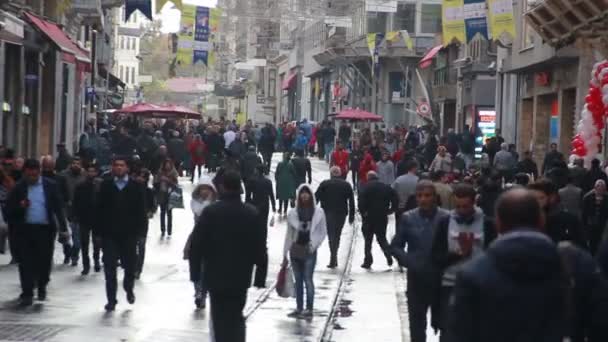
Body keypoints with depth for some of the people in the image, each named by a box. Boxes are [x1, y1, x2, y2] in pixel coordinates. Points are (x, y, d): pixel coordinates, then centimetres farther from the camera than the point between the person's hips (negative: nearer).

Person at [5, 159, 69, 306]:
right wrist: (20, 206, -20)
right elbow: (9, 209, 1)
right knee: (26, 262, -2)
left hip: (45, 229, 0)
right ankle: (27, 293, 3)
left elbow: (59, 208, 0)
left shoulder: (50, 186, 0)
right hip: (25, 229, 0)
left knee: (44, 261, 7)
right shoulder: (18, 188, 0)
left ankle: (42, 287, 32)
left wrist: (63, 229, -6)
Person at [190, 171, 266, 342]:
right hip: (241, 276, 2)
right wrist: (260, 275, 11)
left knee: (220, 318, 6)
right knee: (236, 316, 15)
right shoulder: (252, 213, 0)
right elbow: (260, 247, 3)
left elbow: (197, 244, -6)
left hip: (215, 276, -2)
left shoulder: (210, 211, -8)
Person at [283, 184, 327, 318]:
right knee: (298, 280, 9)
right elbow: (289, 234, 8)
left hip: (309, 250, -3)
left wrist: (313, 244, -9)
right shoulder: (293, 213, 4)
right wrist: (285, 254, 8)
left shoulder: (318, 212, -1)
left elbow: (323, 232, 4)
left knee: (308, 279, -7)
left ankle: (309, 308, 0)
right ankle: (299, 308, 17)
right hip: (295, 250, 3)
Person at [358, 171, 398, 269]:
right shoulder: (386, 187, 6)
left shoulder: (366, 188, -7)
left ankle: (368, 261, 6)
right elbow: (395, 200, 3)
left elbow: (361, 202, -19)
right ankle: (389, 256, -1)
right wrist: (390, 210, 9)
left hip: (369, 217, -4)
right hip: (383, 217, 4)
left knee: (368, 239, 8)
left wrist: (363, 212, -7)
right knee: (382, 238, 17)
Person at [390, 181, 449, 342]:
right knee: (417, 322, 10)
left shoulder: (447, 218, -9)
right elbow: (395, 247, 4)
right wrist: (408, 261, -12)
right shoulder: (408, 218, 0)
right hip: (417, 280, 2)